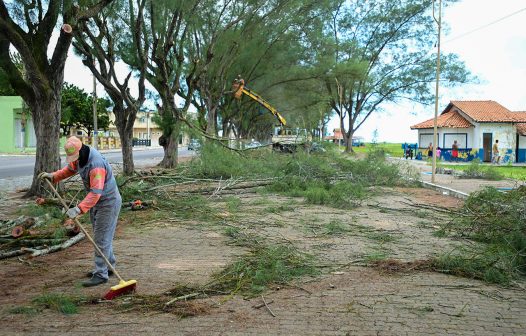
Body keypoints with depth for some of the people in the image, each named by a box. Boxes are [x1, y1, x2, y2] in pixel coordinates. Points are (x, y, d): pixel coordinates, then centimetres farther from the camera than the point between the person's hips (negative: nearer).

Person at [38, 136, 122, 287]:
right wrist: (53, 176, 2)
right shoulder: (81, 157, -2)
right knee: (101, 236, 18)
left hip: (108, 203, -10)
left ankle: (101, 274, -3)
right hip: (96, 201, 10)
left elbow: (96, 193, -38)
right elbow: (70, 168, 17)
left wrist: (79, 209, -45)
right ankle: (108, 266, 31)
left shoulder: (96, 165, -32)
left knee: (101, 238, -8)